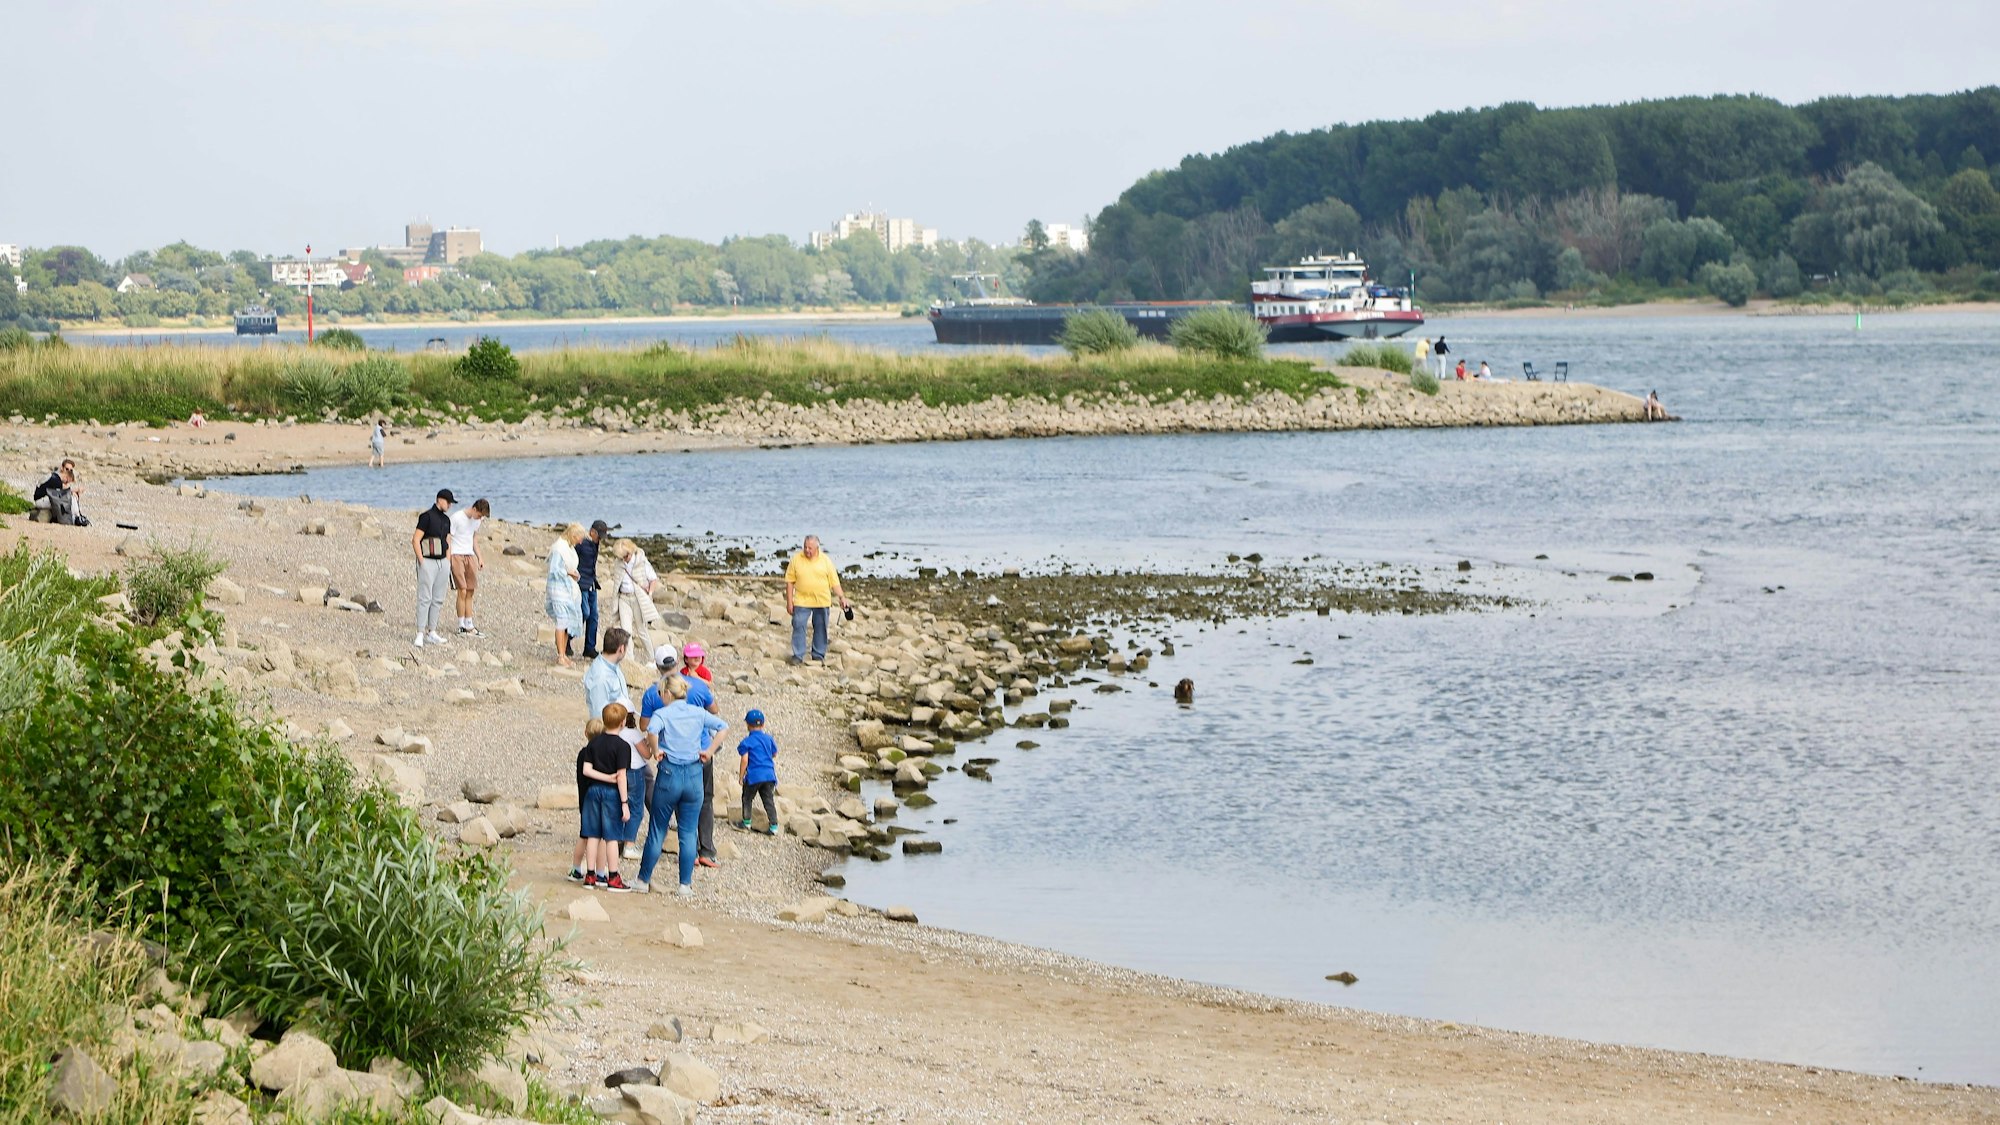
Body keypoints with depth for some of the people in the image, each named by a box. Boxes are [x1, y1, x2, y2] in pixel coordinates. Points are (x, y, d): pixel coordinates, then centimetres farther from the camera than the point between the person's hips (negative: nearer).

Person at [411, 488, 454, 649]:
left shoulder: (446, 520, 15)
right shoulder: (427, 516, -8)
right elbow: (415, 540, -11)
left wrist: (448, 563, 15)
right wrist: (421, 561, -14)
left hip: (443, 562, 8)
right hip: (428, 562, -8)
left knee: (438, 599, 7)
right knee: (425, 598, -10)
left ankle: (432, 632, 13)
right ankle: (420, 634, -11)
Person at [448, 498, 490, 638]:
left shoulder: (477, 520, 7)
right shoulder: (456, 518, -14)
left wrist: (480, 558, 16)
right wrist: (448, 561, -16)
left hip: (470, 556, 7)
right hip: (457, 556, -7)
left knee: (470, 593, 6)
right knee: (462, 591, -11)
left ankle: (469, 625, 10)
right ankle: (462, 626, -6)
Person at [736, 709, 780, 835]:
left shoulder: (746, 742, -6)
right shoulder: (769, 739, 8)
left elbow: (744, 760, -10)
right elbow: (775, 755, 17)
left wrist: (741, 777, -2)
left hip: (754, 776, -4)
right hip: (769, 775, 4)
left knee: (747, 798, 16)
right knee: (769, 800, 7)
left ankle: (747, 822, 21)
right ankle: (774, 825, 1)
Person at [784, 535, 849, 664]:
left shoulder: (825, 560, 0)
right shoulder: (796, 559, -2)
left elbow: (834, 582, 3)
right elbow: (790, 581, 1)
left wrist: (842, 597, -6)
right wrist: (789, 601, -3)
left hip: (822, 601, 1)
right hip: (802, 600, -1)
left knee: (820, 628, 7)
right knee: (798, 626, -8)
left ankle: (818, 656, 18)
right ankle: (798, 656, -2)